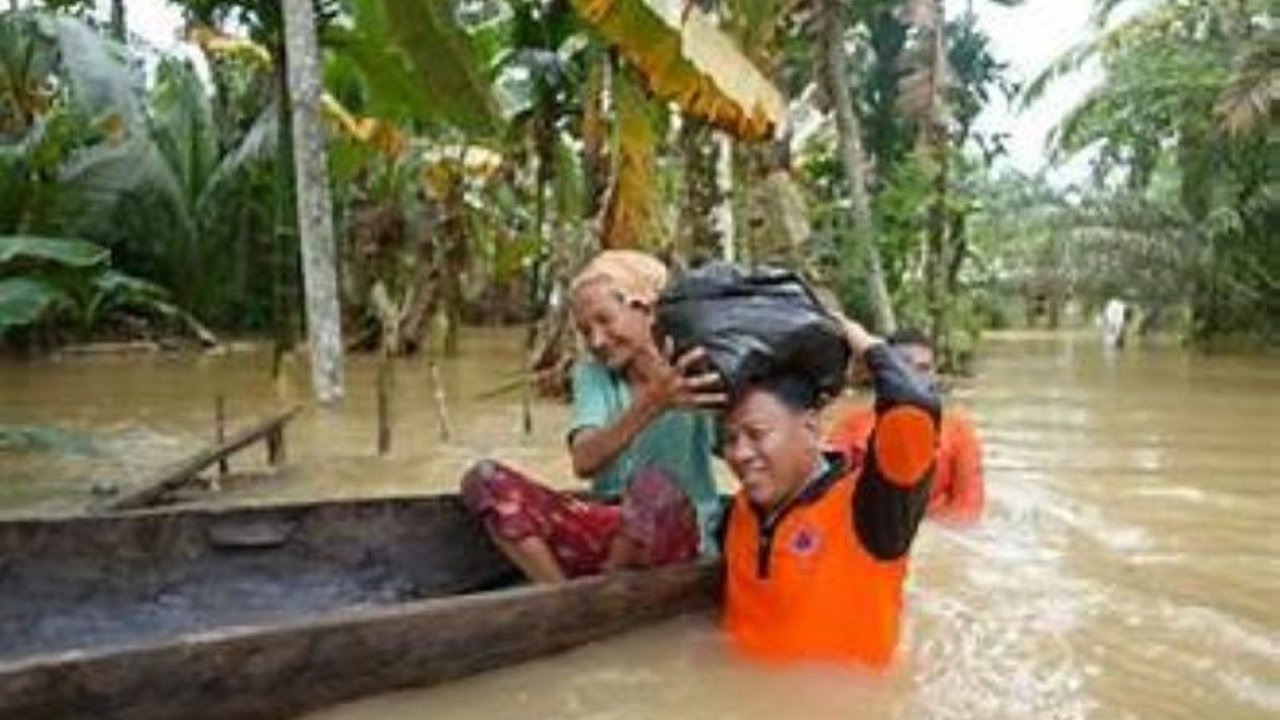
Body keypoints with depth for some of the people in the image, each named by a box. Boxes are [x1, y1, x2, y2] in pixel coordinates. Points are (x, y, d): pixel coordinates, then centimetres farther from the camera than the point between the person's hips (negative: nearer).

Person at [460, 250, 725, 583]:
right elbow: (584, 461, -19)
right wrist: (651, 405, -35)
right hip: (604, 530, 4)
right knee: (484, 480, -13)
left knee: (657, 487, -38)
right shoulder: (591, 374, 3)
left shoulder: (692, 371, -6)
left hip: (676, 533, -3)